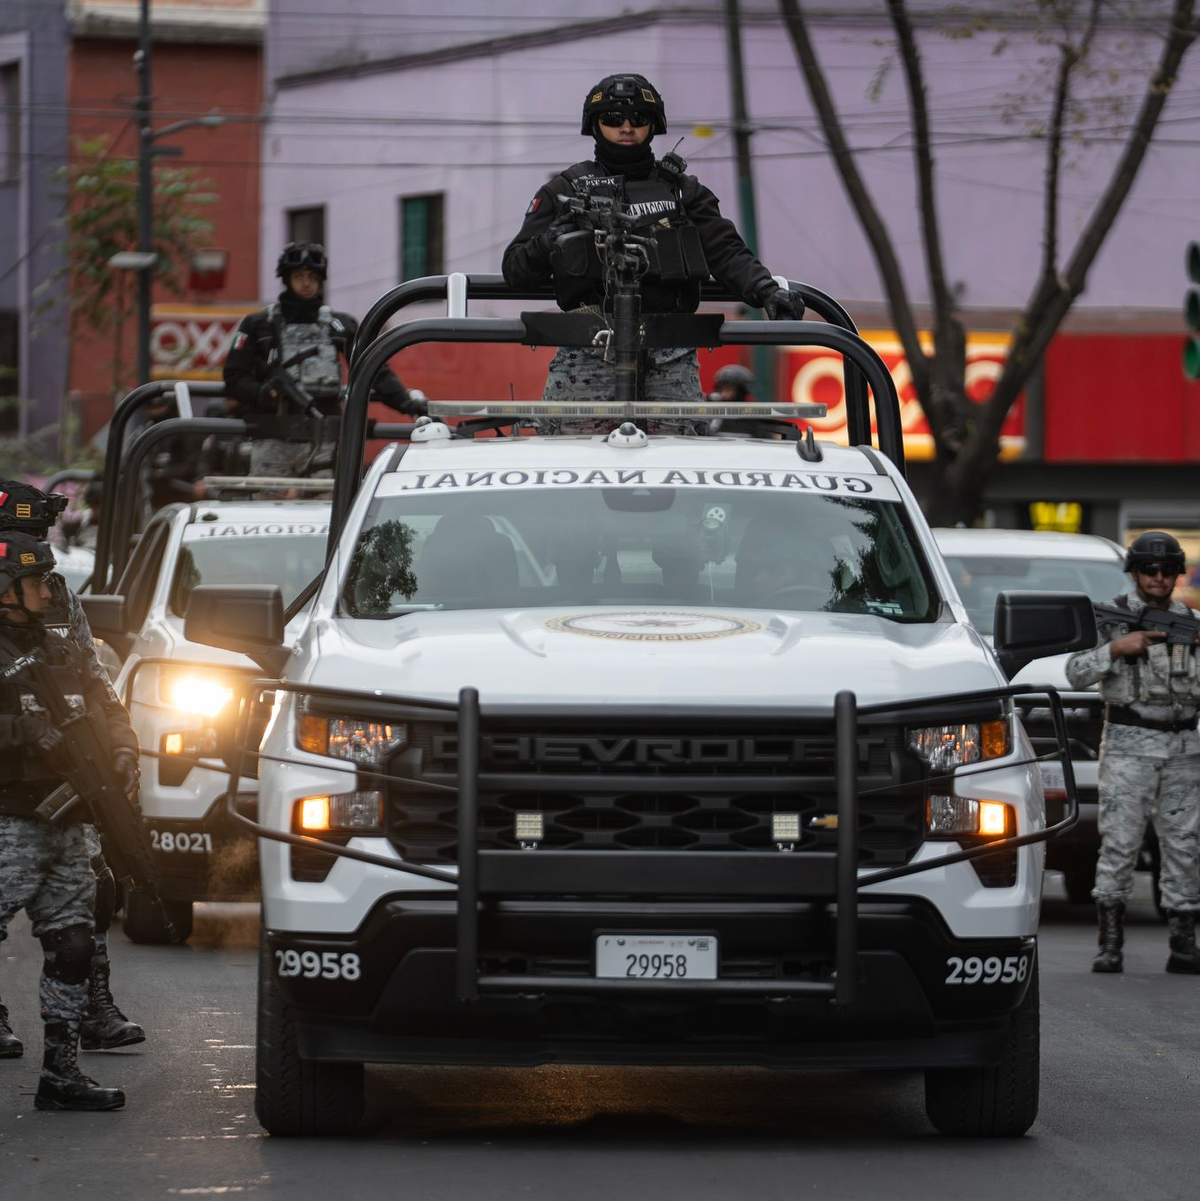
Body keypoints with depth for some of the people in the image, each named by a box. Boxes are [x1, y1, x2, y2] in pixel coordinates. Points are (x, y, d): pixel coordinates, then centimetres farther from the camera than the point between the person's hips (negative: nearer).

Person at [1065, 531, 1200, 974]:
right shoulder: (1111, 618, 3)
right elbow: (1076, 673, -4)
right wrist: (1115, 648, -18)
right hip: (1129, 746, -3)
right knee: (1119, 843, -7)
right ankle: (1110, 944, -4)